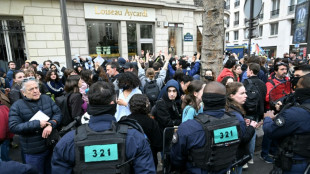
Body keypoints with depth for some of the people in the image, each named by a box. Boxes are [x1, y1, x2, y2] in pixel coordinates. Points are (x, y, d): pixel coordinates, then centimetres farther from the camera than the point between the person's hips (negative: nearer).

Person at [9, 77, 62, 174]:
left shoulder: (47, 99, -1)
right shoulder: (17, 106, -10)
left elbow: (58, 113, -3)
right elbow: (13, 127, -17)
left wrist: (51, 124, -21)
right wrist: (37, 124, -23)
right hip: (33, 151, -3)